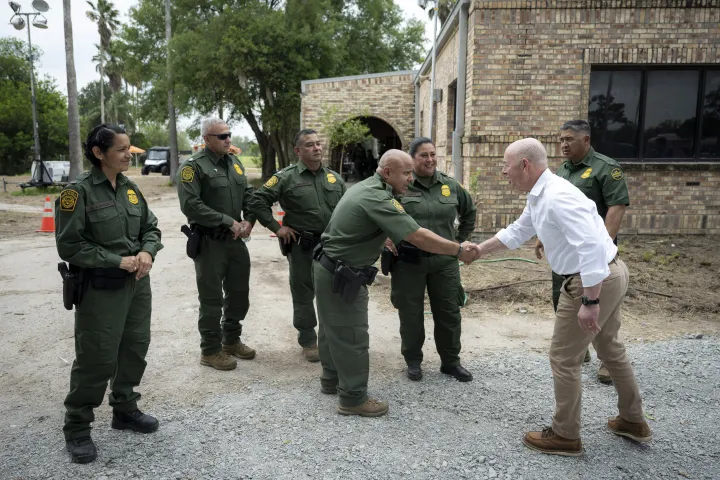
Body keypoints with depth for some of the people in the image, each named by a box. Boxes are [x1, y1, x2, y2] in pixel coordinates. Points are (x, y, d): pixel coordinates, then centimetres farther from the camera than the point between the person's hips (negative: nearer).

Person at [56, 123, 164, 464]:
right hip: (100, 288, -6)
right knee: (96, 358, 0)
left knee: (135, 349, 14)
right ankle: (77, 429, 20)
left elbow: (151, 228, 13)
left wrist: (147, 251, -8)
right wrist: (117, 261, -17)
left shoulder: (130, 188, 6)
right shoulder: (78, 191, -12)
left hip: (137, 283, 6)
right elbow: (70, 246, -13)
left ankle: (125, 410, 34)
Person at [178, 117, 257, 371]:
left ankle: (231, 340, 33)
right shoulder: (193, 166, -11)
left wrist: (249, 220, -5)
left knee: (240, 293, 15)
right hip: (209, 242, -7)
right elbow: (190, 205, -20)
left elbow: (249, 194, 14)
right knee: (212, 298, 3)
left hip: (236, 240, 7)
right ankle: (211, 350, 18)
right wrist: (228, 222, -20)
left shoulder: (235, 162, 11)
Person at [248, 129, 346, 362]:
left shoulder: (334, 177, 8)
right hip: (302, 246, -3)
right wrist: (276, 227, -9)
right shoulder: (286, 177, -6)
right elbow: (258, 201, -7)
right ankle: (308, 340, 23)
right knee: (303, 295, 7)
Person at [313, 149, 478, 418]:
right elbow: (418, 237, -28)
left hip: (330, 268, 10)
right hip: (341, 276, -10)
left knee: (333, 329, 22)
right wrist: (459, 251, -21)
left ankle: (332, 379, 38)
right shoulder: (376, 199, -25)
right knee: (351, 336, 0)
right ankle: (353, 399, 13)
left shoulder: (367, 187, 7)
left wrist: (385, 239, 12)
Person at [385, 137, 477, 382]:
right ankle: (413, 361, 27)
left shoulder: (451, 186, 6)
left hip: (444, 261, 3)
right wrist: (385, 237, -7)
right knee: (411, 313, 8)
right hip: (408, 262, -3)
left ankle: (451, 361, 28)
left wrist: (460, 239, 14)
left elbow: (470, 211, 21)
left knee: (449, 312, 11)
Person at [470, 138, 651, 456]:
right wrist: (479, 250, 25)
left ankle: (565, 436, 20)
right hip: (610, 274, 11)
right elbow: (516, 232, 22)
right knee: (610, 349, 25)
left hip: (594, 280, -11)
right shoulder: (538, 197, 7)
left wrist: (590, 302, -29)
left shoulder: (557, 196, -25)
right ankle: (632, 421, 43)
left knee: (564, 358, 4)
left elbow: (591, 246, -31)